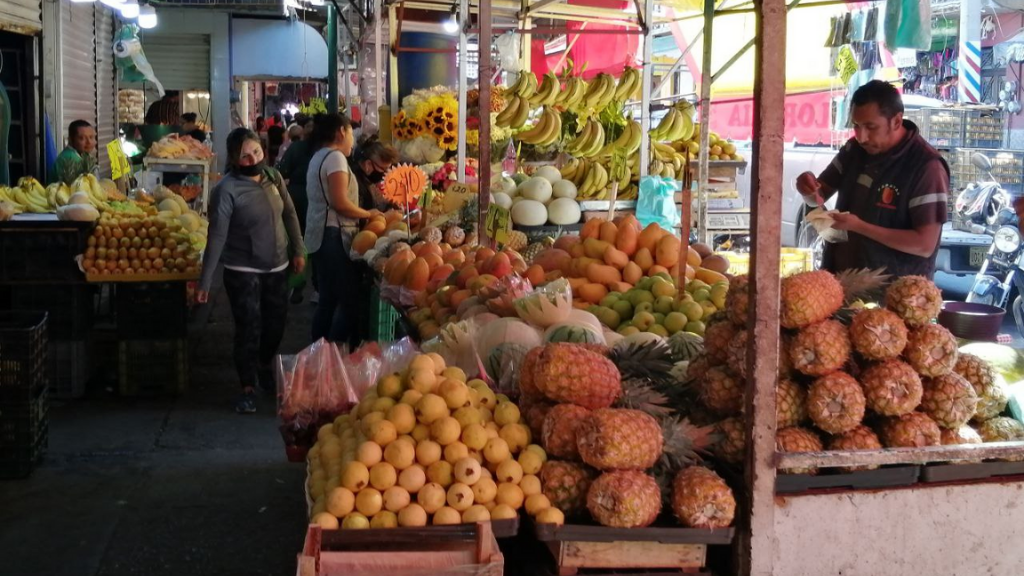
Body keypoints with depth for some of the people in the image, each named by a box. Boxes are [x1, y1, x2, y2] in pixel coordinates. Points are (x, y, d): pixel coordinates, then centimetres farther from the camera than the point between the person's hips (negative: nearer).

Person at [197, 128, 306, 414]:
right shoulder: (227, 190, -18)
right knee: (249, 329, 0)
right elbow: (217, 236, -19)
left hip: (277, 266, 6)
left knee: (276, 323, 17)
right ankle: (248, 388, 14)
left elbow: (289, 214, 9)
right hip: (243, 271, -5)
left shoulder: (273, 177, -2)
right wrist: (205, 281, -19)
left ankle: (263, 367, 42)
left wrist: (298, 250, 8)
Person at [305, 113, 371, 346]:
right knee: (348, 299, -5)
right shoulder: (335, 157, -12)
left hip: (320, 235, 10)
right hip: (334, 235, -10)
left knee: (328, 299, 14)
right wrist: (368, 214, -8)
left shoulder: (318, 158, 18)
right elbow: (340, 203, -20)